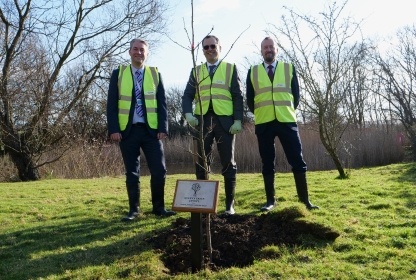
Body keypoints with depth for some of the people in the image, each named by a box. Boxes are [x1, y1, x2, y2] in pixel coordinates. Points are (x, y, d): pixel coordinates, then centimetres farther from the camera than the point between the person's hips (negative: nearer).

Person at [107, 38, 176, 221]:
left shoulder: (155, 74, 9)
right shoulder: (118, 73, 7)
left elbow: (162, 103, 5)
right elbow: (112, 103, 2)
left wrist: (163, 128, -6)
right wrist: (113, 129, -8)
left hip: (151, 130, 1)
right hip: (127, 130, 0)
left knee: (159, 170, -1)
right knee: (132, 172, 6)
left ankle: (158, 207, 14)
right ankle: (133, 210, 16)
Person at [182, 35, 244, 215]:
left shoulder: (231, 69, 10)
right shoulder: (196, 71, 16)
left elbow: (238, 96, 3)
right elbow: (188, 95, 9)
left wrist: (238, 120, -8)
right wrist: (188, 114, -11)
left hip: (225, 120, -2)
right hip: (202, 120, 2)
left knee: (228, 163, 3)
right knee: (201, 163, 4)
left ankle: (229, 204, 11)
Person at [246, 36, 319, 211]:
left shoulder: (289, 68, 11)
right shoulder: (253, 72, 10)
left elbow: (296, 94, 10)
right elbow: (250, 99, 12)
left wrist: (289, 111, 6)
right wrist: (260, 114, 8)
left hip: (287, 121, 0)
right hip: (263, 123, 0)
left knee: (297, 161, -1)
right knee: (267, 163, 4)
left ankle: (305, 199, 8)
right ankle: (270, 200, 12)